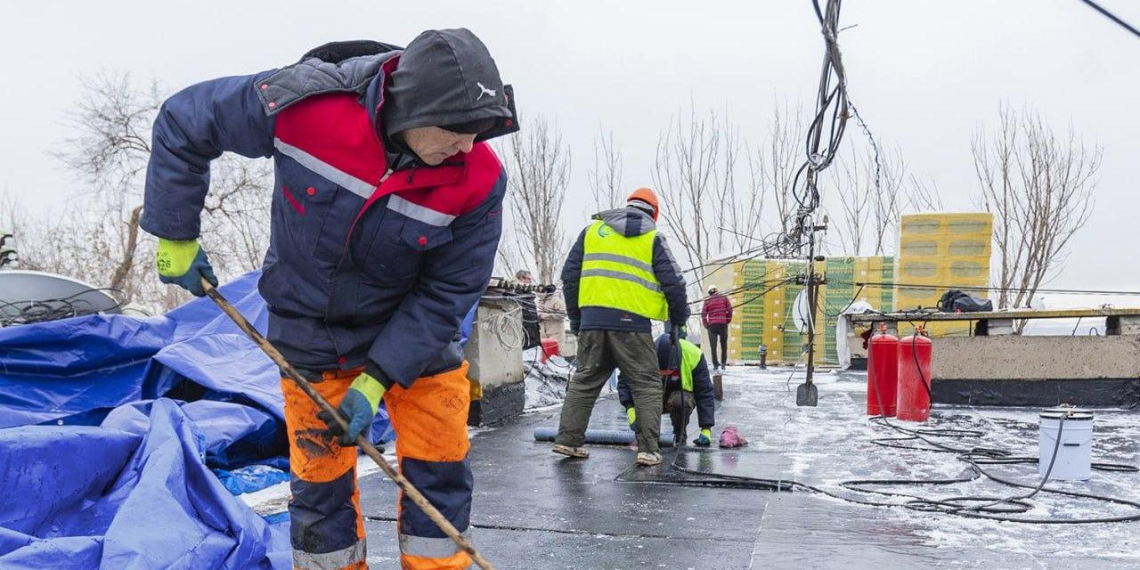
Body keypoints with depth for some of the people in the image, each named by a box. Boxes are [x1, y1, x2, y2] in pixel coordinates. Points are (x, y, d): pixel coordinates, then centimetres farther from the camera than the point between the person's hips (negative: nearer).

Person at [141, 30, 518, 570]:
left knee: (439, 470, 3)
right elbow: (182, 123, -11)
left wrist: (377, 380, -21)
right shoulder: (305, 101, -28)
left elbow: (446, 293, -17)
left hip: (415, 325, 0)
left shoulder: (479, 181, -26)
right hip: (309, 329, 0)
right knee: (321, 477, 9)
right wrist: (175, 238, -7)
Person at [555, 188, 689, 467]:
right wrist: (679, 320, 18)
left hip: (592, 318, 3)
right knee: (647, 384, 7)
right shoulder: (653, 239, 6)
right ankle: (648, 448, 1)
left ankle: (568, 439, 16)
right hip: (632, 321, -3)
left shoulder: (592, 230, 15)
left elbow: (570, 275, 14)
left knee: (585, 379, 16)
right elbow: (674, 284, 3)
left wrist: (575, 317, 21)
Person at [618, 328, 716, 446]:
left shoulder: (693, 355, -27)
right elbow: (624, 381, -16)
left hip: (681, 393, 0)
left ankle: (679, 432, -7)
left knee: (680, 400, -37)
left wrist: (706, 428, -24)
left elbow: (705, 393, -20)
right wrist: (630, 408, -32)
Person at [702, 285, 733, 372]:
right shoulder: (724, 298, 7)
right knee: (724, 345, 13)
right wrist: (728, 320, 10)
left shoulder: (707, 301, 5)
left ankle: (716, 365, -5)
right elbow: (730, 310, -1)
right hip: (723, 324, 1)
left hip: (712, 325, -1)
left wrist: (706, 325, 4)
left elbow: (703, 314, -2)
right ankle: (723, 364, 9)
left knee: (713, 346, 2)